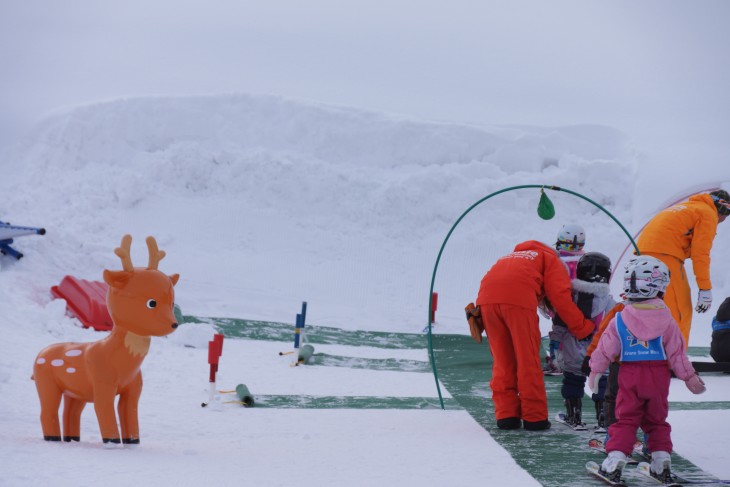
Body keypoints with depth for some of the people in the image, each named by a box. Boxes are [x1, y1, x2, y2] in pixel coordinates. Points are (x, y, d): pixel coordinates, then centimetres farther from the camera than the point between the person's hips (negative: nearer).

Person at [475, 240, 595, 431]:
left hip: (486, 299, 5)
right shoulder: (550, 259, 24)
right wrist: (584, 328, 17)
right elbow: (560, 298, 11)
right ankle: (534, 417, 9)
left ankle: (506, 415, 13)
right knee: (528, 361, 6)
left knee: (502, 361, 15)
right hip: (518, 300, -5)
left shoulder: (510, 257, 41)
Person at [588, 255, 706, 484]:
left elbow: (605, 349, 0)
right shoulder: (666, 320, -4)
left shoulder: (620, 319, -4)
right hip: (658, 377, 1)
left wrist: (595, 371, 14)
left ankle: (616, 459, -7)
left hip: (629, 375, -1)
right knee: (657, 420, 15)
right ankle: (662, 461, 10)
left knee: (625, 420, 4)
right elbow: (677, 353, -1)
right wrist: (690, 377, 7)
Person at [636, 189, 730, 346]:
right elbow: (700, 253, -5)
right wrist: (705, 289, -6)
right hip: (666, 255, -9)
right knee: (680, 313, -6)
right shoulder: (708, 214, 5)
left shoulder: (686, 207, 30)